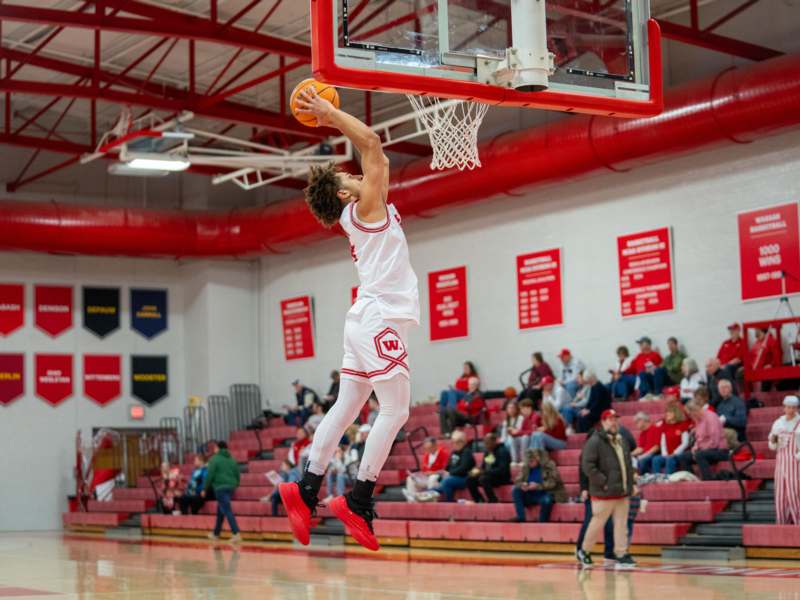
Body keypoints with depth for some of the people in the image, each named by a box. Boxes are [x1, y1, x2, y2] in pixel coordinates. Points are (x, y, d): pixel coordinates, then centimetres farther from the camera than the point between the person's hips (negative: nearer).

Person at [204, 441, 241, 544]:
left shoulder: (215, 459, -3)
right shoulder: (232, 459, 16)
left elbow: (210, 475, -7)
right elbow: (237, 474, 15)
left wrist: (205, 489, -1)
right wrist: (235, 485, 25)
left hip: (220, 488, -7)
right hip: (231, 487, 7)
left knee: (227, 510, -12)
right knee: (220, 509, 21)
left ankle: (236, 533, -23)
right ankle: (216, 533, 29)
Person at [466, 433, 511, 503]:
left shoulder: (503, 451, -15)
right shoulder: (487, 452, 9)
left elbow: (502, 470, -24)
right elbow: (484, 466, 18)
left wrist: (482, 472, -27)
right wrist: (477, 469, -7)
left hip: (502, 478, -8)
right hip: (489, 476, 8)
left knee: (483, 478, -33)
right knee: (470, 479, -10)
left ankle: (493, 501, -24)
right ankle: (480, 501, -7)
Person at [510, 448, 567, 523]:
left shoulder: (549, 466, -9)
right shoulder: (525, 467, 5)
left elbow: (553, 483, -18)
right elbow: (517, 481, 2)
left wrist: (538, 486, -33)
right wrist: (522, 485, -23)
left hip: (546, 494, -5)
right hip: (531, 496, 5)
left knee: (546, 500, -40)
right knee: (516, 491, -18)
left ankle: (542, 522, -22)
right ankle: (521, 517, -26)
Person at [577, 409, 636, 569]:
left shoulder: (622, 441, 15)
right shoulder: (594, 442, -10)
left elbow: (628, 465, 24)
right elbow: (587, 466, -17)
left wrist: (631, 484, 14)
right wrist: (603, 483, -18)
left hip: (623, 492, 7)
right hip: (604, 494, -7)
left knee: (621, 525, 5)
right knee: (598, 524, 2)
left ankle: (621, 555, 8)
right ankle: (584, 551, 19)